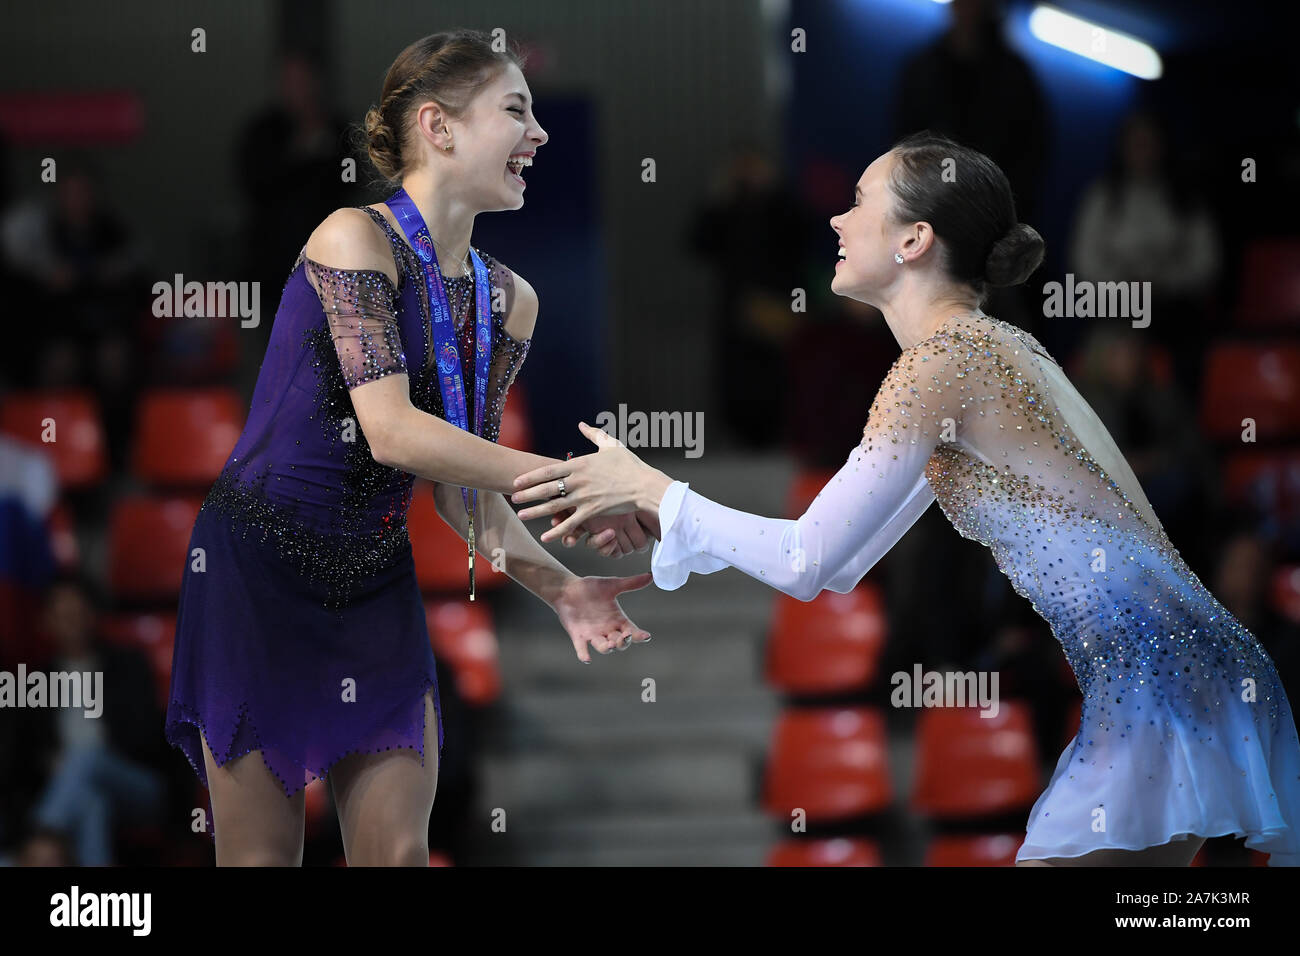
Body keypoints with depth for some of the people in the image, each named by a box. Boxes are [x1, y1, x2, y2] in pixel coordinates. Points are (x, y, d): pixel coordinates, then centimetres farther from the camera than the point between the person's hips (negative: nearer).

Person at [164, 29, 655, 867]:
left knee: (398, 850, 1)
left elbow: (465, 493, 8)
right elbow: (392, 432, -25)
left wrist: (559, 588, -9)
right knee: (262, 854, -3)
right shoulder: (354, 241, -15)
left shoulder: (508, 302, 7)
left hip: (378, 589, 6)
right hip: (259, 571, -6)